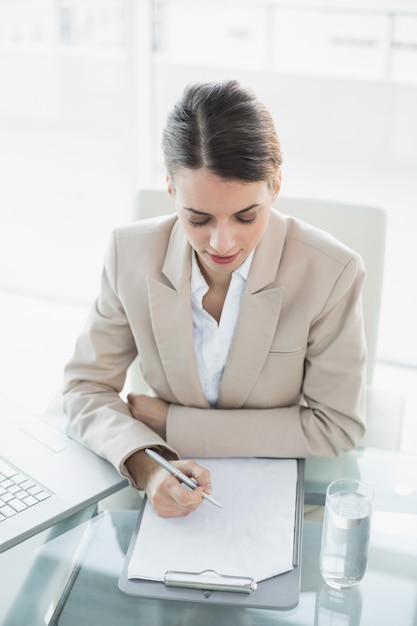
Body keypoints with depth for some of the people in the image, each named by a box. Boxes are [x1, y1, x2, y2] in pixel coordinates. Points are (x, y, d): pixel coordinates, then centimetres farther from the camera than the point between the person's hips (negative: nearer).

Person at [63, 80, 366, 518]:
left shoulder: (332, 273, -18)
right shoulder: (132, 254, -10)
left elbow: (336, 427, -12)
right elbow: (86, 386, -3)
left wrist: (173, 422, -13)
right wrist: (145, 465, -25)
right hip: (169, 494, 2)